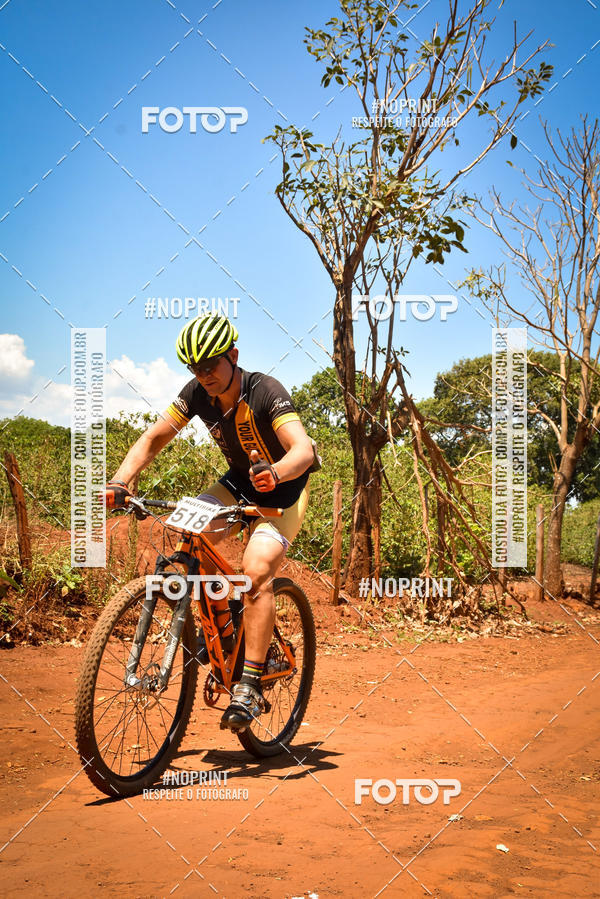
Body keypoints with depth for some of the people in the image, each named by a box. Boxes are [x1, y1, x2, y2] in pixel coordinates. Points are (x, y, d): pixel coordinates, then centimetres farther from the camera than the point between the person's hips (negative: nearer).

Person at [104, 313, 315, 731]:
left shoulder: (266, 392, -28)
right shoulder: (197, 394, -12)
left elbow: (303, 449, -41)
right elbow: (154, 438, -7)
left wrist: (274, 473, -63)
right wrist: (120, 481, -24)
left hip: (284, 487, -6)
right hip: (239, 481, 6)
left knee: (257, 568, -27)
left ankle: (250, 685, -22)